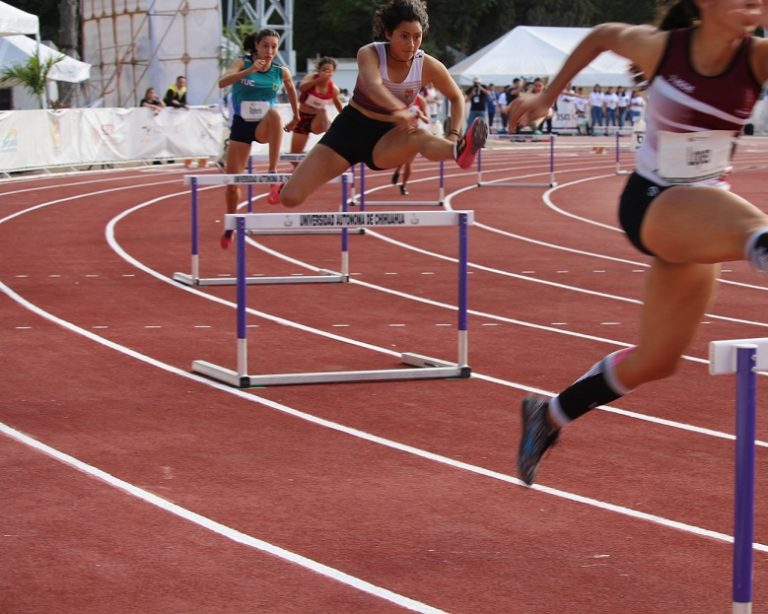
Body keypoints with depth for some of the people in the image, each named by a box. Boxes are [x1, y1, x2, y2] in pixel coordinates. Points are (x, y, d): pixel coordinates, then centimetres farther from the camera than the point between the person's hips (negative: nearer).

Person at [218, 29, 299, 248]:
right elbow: (222, 82, -25)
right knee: (232, 182, 0)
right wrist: (250, 70, -37)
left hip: (264, 126, -1)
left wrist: (296, 117, 25)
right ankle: (231, 226, 25)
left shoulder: (281, 72, -3)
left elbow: (291, 90, 20)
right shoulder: (243, 63, -7)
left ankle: (273, 175, -39)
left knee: (274, 114, -38)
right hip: (241, 125, 1)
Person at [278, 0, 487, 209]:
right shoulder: (370, 54, -18)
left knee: (417, 136, -39)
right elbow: (372, 86, -41)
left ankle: (459, 151, -72)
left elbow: (456, 98, 8)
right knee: (290, 197, -8)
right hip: (350, 128, 0)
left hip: (387, 138, 0)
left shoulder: (427, 66, -9)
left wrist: (454, 135, -11)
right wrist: (399, 110, -61)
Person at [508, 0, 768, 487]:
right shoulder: (660, 48, -13)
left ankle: (550, 415, 33)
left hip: (703, 219, 4)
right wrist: (548, 95, 16)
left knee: (656, 360, 14)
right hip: (650, 204, -4)